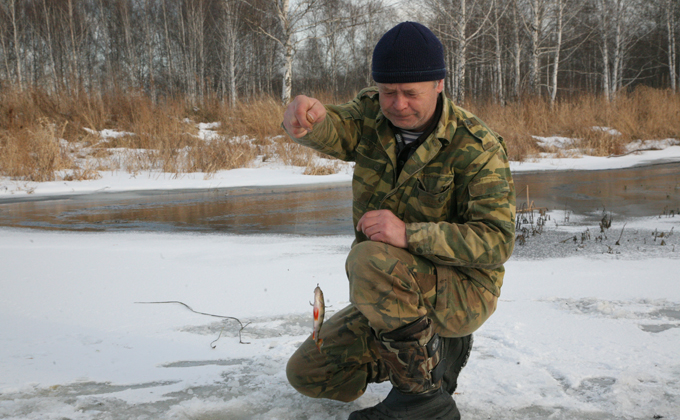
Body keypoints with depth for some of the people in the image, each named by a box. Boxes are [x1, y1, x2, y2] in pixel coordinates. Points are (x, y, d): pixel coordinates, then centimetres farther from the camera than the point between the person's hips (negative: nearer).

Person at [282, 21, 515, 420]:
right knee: (308, 374, 8)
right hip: (396, 294, 7)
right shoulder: (373, 112, -3)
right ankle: (436, 349, 17)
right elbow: (335, 131, -25)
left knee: (370, 260, -35)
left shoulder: (478, 147, -19)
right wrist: (309, 117, -51)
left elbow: (497, 239, -24)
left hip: (464, 289, -6)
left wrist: (409, 234, -37)